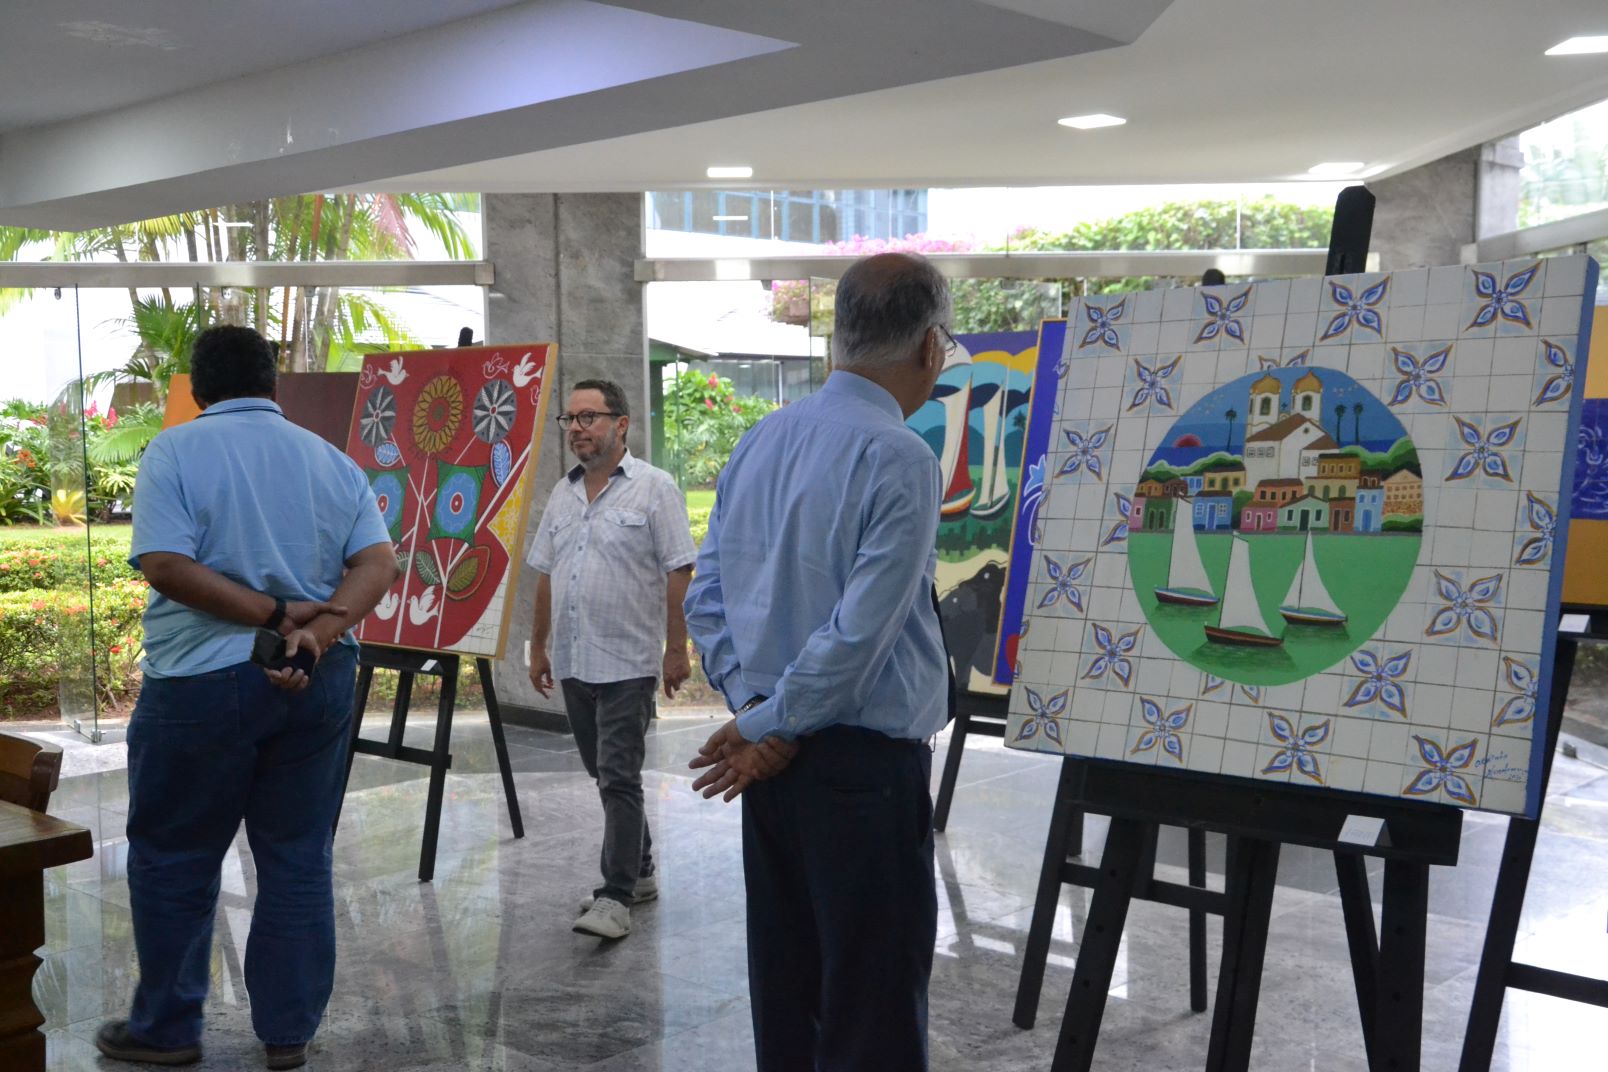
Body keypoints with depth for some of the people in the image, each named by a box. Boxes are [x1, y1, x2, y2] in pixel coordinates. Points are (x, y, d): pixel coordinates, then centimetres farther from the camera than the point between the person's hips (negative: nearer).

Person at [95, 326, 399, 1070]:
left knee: (173, 861, 11)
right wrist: (318, 631, -16)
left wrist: (275, 613, -15)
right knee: (299, 859, 10)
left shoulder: (176, 451, -4)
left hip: (204, 683, -4)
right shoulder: (332, 460, 7)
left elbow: (164, 565, -16)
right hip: (316, 682, 4)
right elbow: (378, 562, -5)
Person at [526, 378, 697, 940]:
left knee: (619, 778, -8)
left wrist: (676, 649, -14)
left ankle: (616, 897, -5)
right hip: (572, 662, 7)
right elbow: (546, 574, 17)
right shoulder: (563, 493, 13)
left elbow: (678, 572, -10)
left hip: (628, 662, -7)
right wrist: (539, 646, 15)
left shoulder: (654, 487, -7)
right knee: (605, 774, 15)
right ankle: (638, 871, 29)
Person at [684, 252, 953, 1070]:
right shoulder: (901, 461, -15)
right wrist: (769, 726, -8)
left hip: (777, 763, 7)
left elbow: (705, 601, 7)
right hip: (865, 763, -7)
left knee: (784, 989, 17)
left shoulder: (760, 442, 6)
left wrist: (760, 718, 1)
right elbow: (859, 633, -19)